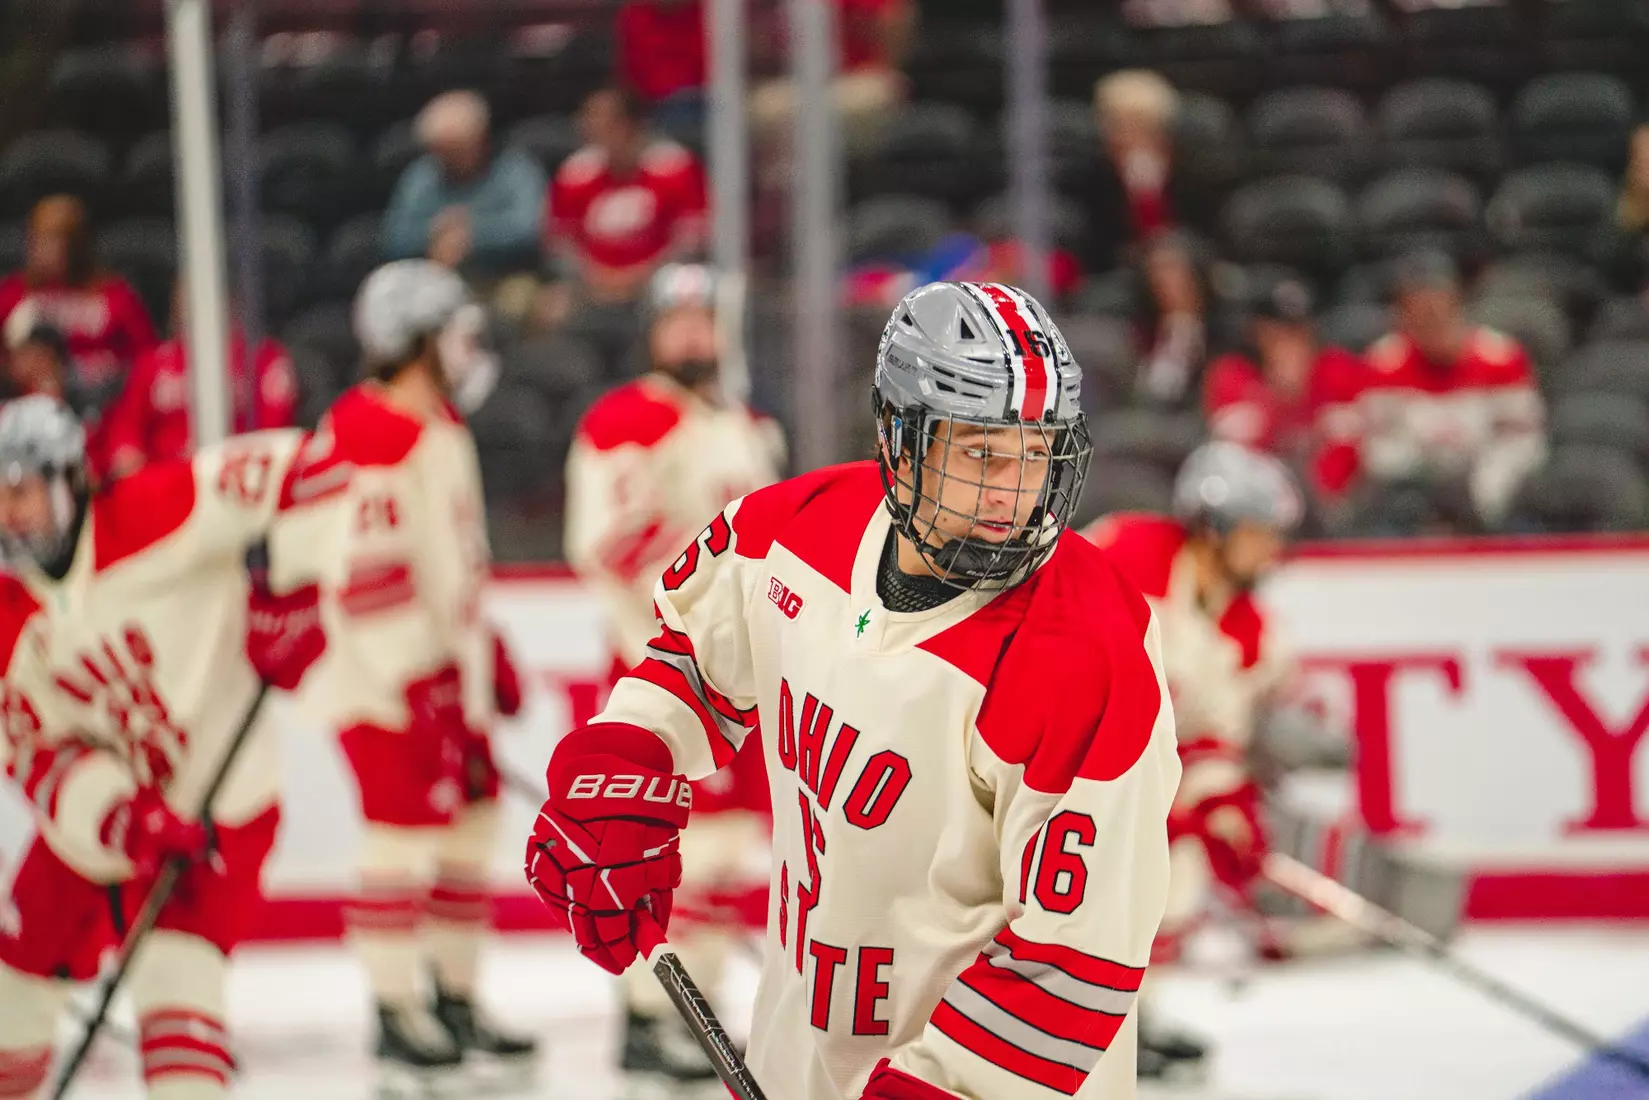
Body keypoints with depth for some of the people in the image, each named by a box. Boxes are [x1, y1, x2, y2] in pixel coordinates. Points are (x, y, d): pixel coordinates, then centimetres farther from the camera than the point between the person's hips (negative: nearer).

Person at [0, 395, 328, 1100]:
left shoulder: (144, 519, -19)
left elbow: (283, 471, -22)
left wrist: (287, 590, -28)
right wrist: (122, 821, -24)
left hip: (218, 799, -6)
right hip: (97, 818, 6)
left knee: (173, 976, -23)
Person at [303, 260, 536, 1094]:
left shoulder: (443, 429, 14)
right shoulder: (369, 433, -19)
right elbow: (367, 571, -23)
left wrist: (487, 650, 25)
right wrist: (418, 683, -23)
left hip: (447, 669, 10)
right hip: (385, 680, -10)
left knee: (470, 827, 11)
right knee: (403, 838, -6)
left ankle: (456, 1002, 21)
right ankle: (397, 1021, 1)